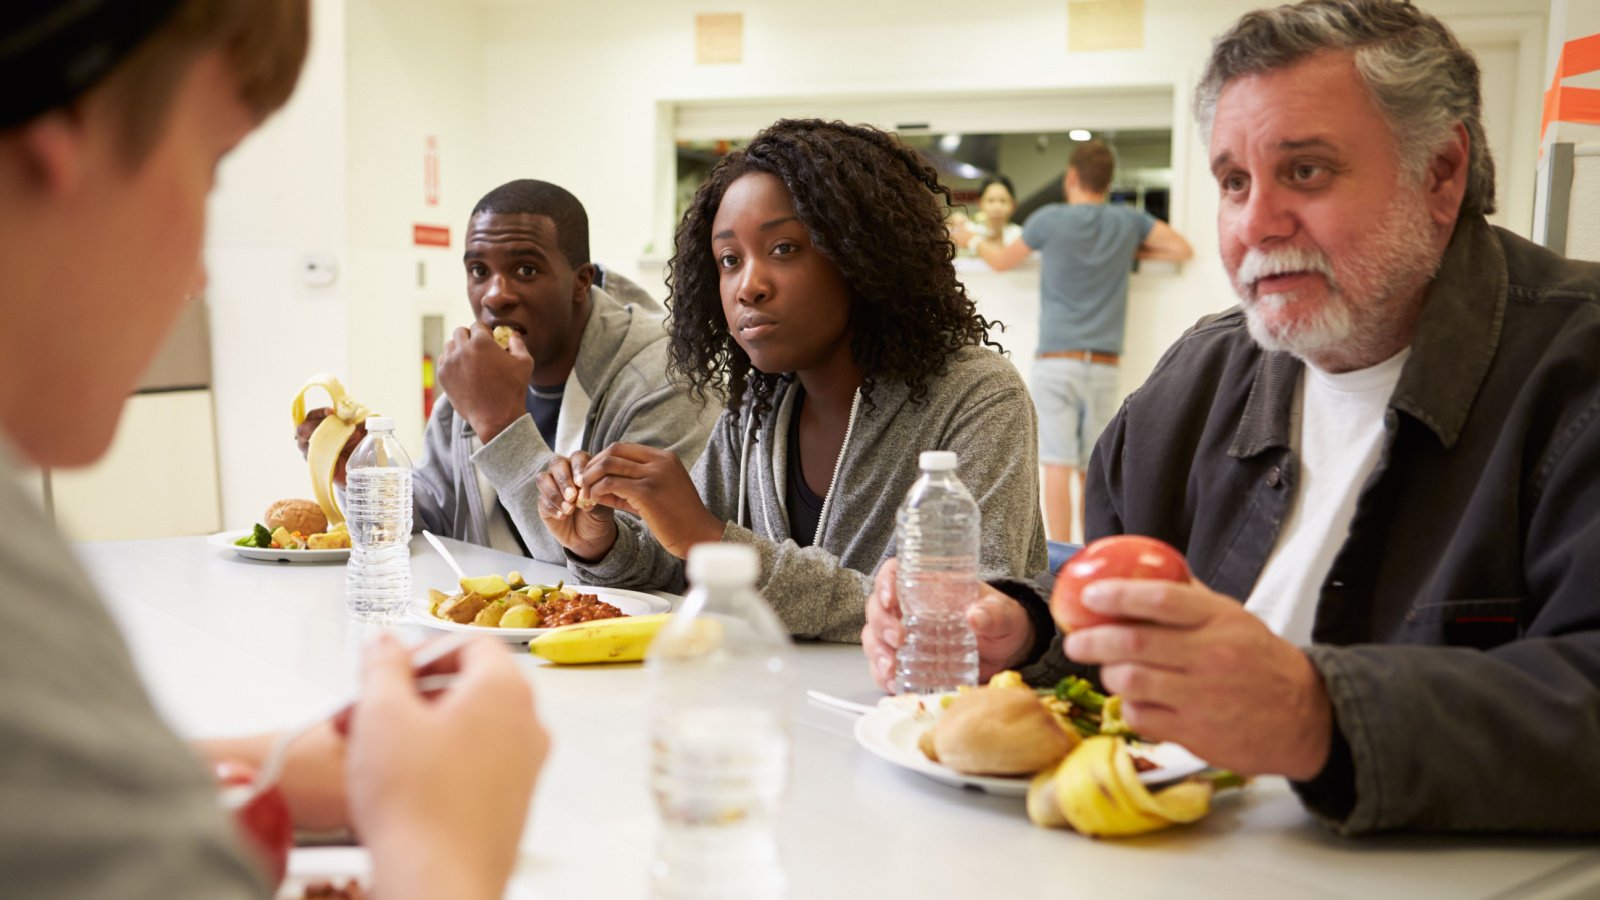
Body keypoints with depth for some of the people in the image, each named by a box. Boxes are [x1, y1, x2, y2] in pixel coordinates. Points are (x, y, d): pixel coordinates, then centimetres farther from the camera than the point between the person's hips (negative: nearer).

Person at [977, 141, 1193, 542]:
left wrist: (971, 241, 33)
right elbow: (1182, 250, 9)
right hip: (1104, 366, 3)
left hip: (1056, 362, -3)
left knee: (1058, 467, -6)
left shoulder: (1050, 219, -1)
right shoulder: (1128, 221, 7)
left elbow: (1001, 261, 14)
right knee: (1091, 471, 8)